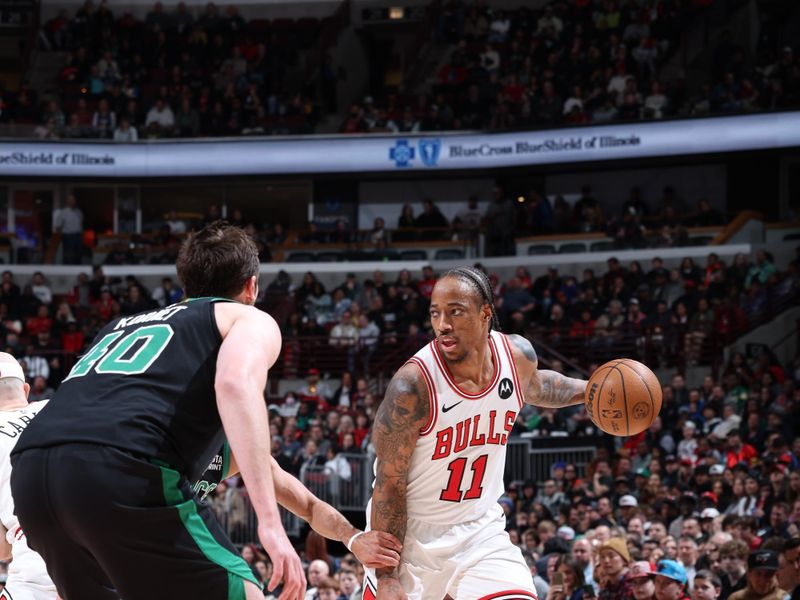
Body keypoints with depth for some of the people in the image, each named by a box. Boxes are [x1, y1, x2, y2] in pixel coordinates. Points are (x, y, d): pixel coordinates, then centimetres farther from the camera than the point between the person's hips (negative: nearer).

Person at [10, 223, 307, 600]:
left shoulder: (125, 323, 38)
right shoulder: (250, 320, 17)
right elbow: (237, 385, -6)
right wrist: (270, 522, -13)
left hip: (29, 470, 7)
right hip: (121, 470, -7)